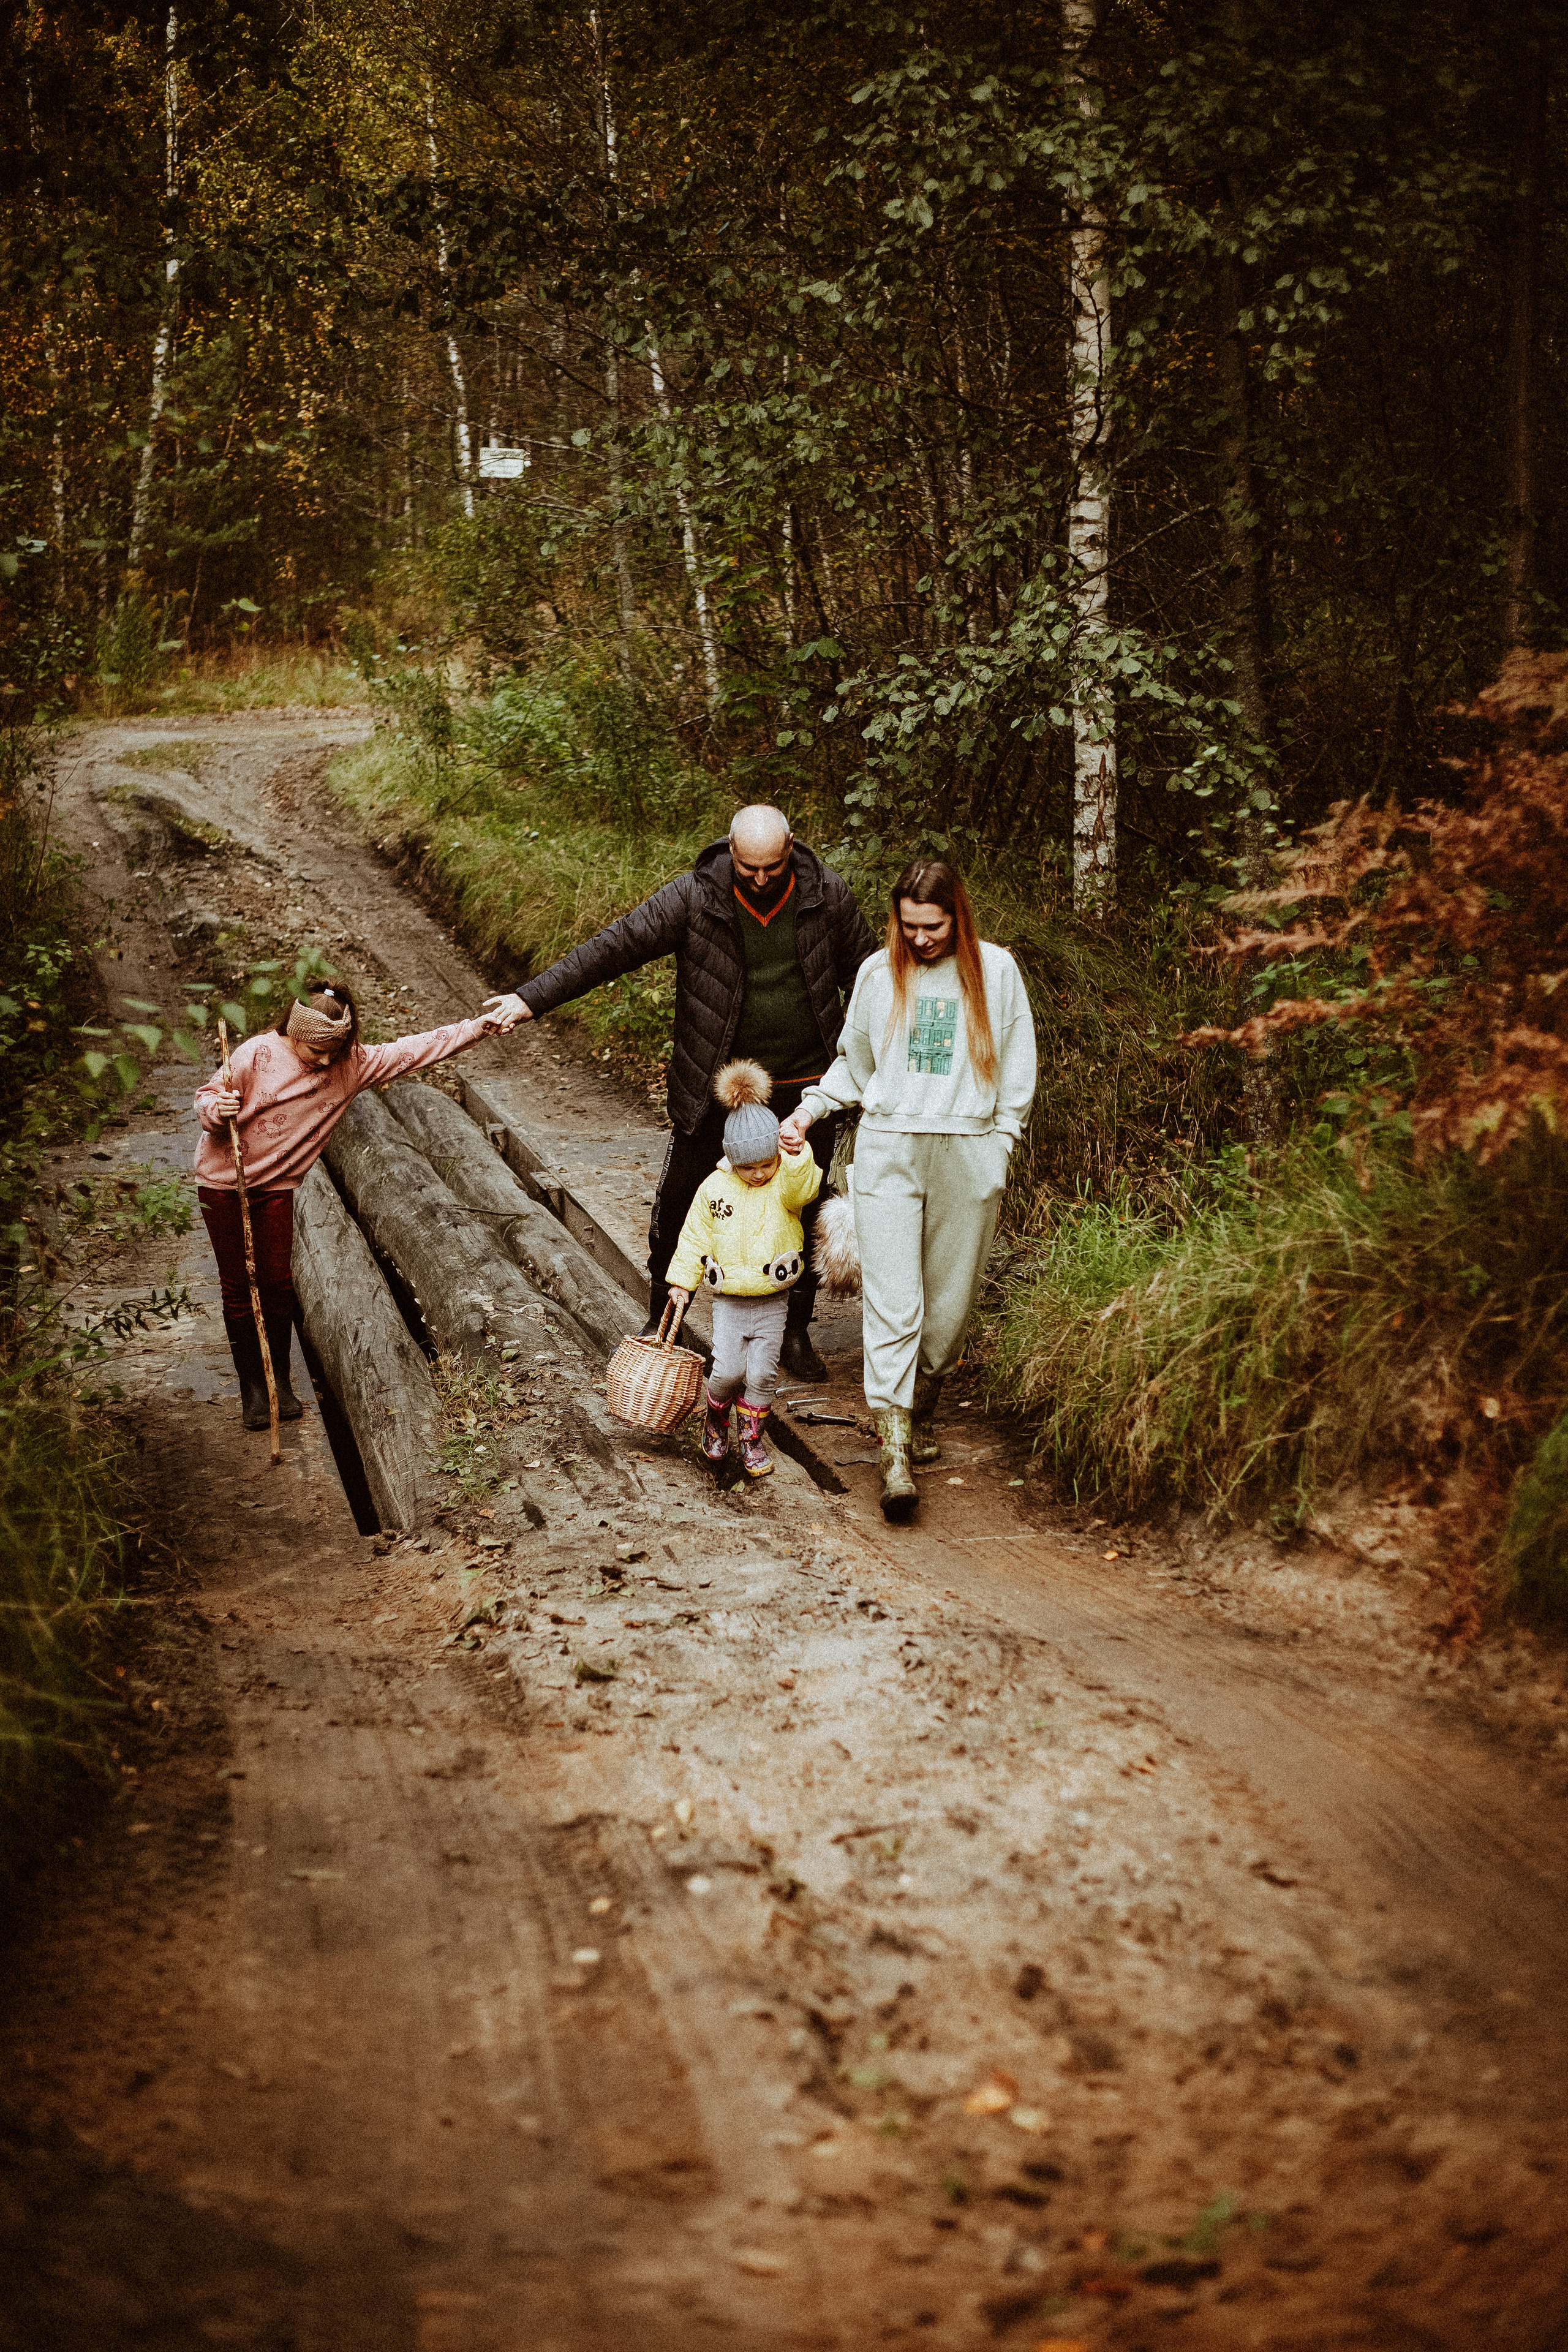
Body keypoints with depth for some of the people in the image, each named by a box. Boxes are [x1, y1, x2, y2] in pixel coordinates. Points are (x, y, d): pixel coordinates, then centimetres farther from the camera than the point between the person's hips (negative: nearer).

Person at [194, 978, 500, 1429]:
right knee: (239, 1286, 2)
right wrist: (216, 1111, -37)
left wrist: (479, 1028, -12)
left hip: (277, 1185, 3)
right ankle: (251, 1388, 12)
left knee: (278, 1282, 2)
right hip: (224, 1183, -3)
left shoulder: (352, 1064, -7)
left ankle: (280, 1383, 16)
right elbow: (207, 1100, -13)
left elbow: (415, 1050, -7)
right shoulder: (258, 1055, -19)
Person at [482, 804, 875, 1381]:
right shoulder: (696, 897, -13)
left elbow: (865, 973, 7)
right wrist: (531, 999, -20)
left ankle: (795, 1333, 28)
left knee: (803, 1213, 11)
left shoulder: (828, 895, -7)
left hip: (804, 1089, 1)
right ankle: (661, 1323, 27)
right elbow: (614, 947, -14)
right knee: (679, 1205, 6)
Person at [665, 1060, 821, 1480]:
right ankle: (716, 1421, 22)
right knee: (728, 1370, -7)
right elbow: (695, 1236, 6)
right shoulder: (715, 1189, -5)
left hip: (773, 1300, 0)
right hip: (729, 1299, 0)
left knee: (762, 1373, 0)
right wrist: (682, 1281, 7)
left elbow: (804, 1185, -34)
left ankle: (752, 1438, 20)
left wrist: (798, 1156, -50)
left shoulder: (787, 1183, -9)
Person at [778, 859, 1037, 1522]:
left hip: (967, 1156, 0)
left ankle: (923, 1411, 30)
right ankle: (895, 1457, -15)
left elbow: (1016, 1068, 11)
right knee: (892, 1304, -10)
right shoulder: (878, 974, 7)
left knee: (948, 1305, 5)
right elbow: (854, 1063, 21)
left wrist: (998, 1144, 4)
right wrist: (808, 1111, 8)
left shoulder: (995, 972, 4)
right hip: (888, 1150, 0)